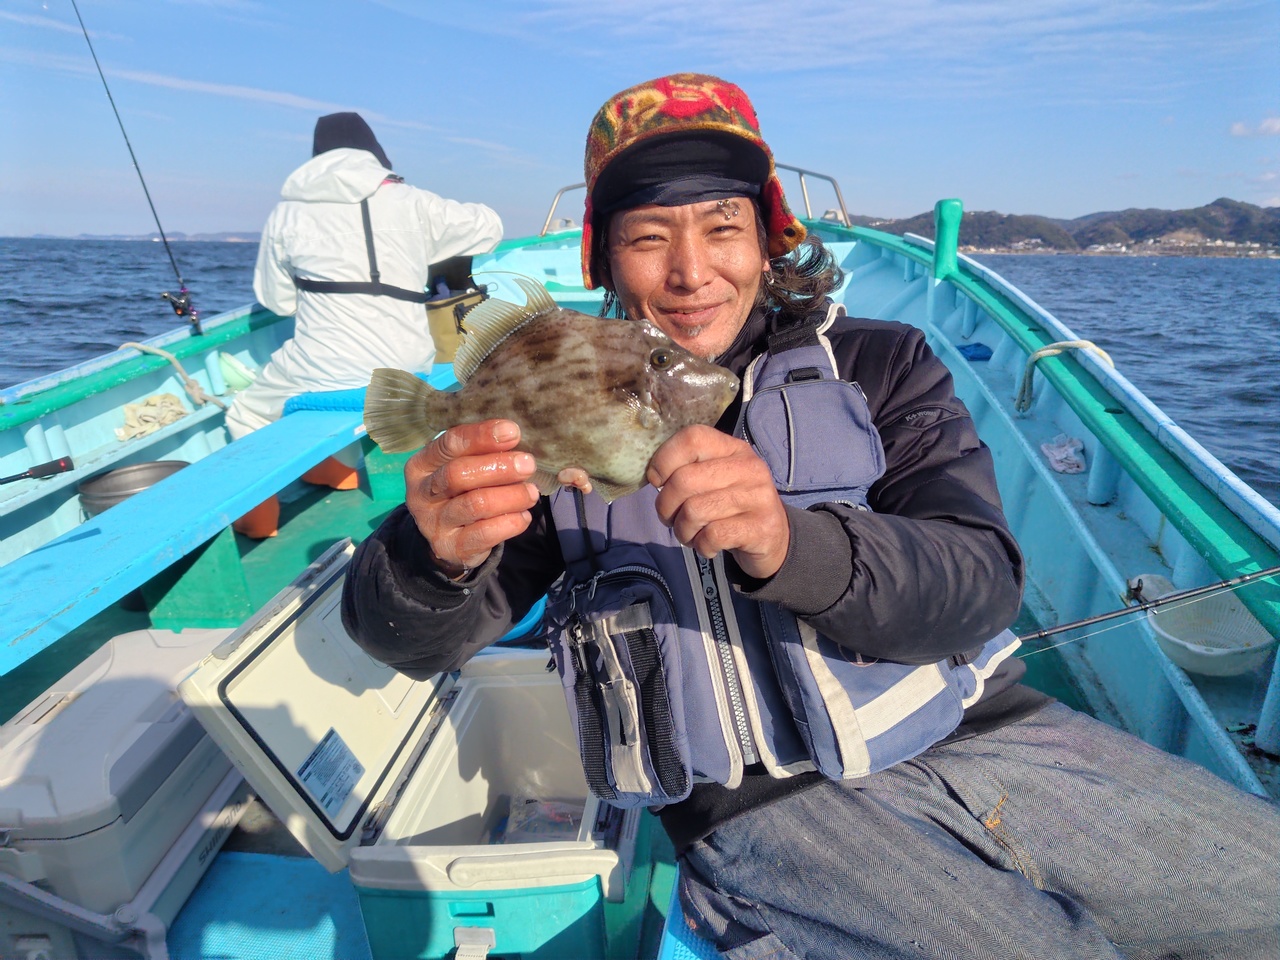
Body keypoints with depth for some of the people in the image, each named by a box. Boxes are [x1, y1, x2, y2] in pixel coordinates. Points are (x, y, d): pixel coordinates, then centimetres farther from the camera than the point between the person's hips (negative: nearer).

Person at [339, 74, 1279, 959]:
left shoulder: (879, 365, 4)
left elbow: (981, 582, -9)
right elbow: (410, 640, -4)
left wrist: (788, 541, -30)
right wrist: (435, 554, -29)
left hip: (983, 732, 4)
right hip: (769, 800, -2)